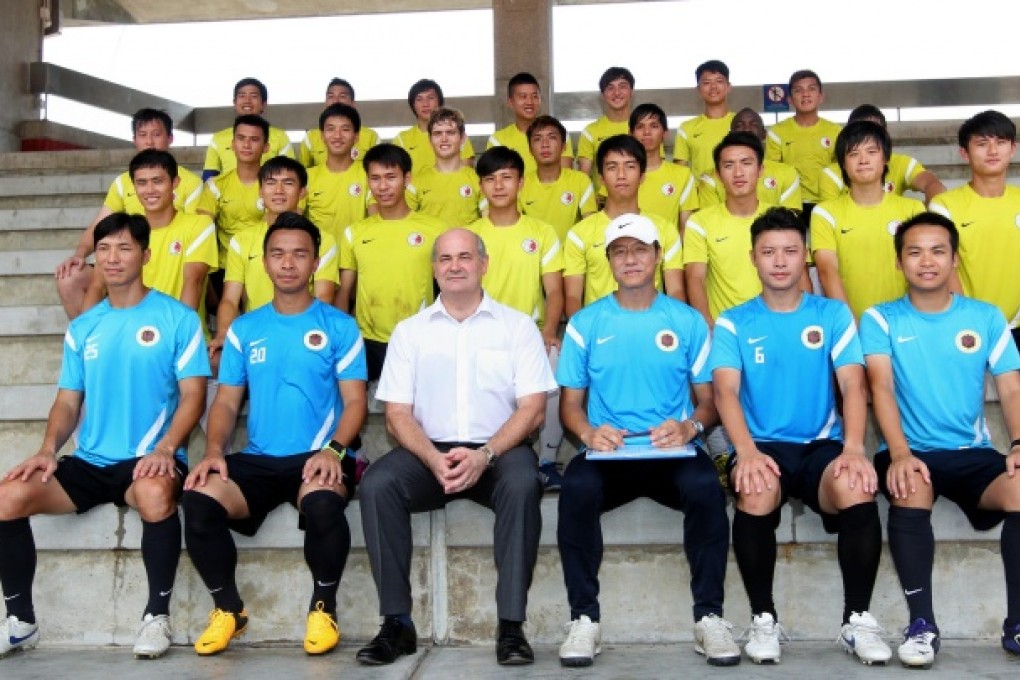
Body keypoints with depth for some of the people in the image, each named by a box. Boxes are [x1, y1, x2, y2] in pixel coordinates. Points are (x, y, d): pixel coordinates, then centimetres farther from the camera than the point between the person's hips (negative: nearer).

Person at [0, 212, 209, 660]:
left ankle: (157, 615, -17)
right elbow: (68, 402, 14)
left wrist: (165, 448, -22)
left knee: (156, 495, -39)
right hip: (88, 463, 5)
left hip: (149, 459, -4)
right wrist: (48, 449, -6)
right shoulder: (82, 328, 14)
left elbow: (193, 393, -5)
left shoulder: (177, 318, 1)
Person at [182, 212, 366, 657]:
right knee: (199, 499, -26)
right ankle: (229, 607, 0)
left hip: (316, 457, -3)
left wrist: (334, 450, -19)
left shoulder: (339, 326, 5)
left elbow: (355, 401, 0)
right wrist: (214, 450, -8)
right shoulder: (244, 329, 14)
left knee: (322, 503, -37)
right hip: (256, 460, 3)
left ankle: (323, 608, -8)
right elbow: (226, 402, 12)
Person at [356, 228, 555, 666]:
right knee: (377, 483, -28)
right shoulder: (409, 331, 13)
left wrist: (484, 456, -16)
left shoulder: (517, 326, 9)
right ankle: (397, 623, -21)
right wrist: (435, 460, -15)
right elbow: (398, 414, 5)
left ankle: (511, 625, -27)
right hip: (428, 451, 2)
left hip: (498, 451, -1)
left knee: (523, 484, -34)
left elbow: (532, 408, 1)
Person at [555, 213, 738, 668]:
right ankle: (585, 617, -19)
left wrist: (690, 427, -12)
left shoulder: (687, 321, 10)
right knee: (576, 489, -33)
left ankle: (709, 615, -17)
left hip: (674, 454, 0)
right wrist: (588, 432, -13)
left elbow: (708, 400, 11)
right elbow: (570, 403, 10)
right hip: (607, 454, 0)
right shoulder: (585, 323, 10)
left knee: (706, 488, -33)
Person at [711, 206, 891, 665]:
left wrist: (854, 449, -21)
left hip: (823, 445, 1)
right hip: (762, 447, -1)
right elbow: (725, 390, -9)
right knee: (756, 491, -36)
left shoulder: (833, 315, 10)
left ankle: (858, 620, -13)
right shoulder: (733, 323, 6)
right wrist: (746, 451, -28)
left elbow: (853, 385, -2)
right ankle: (763, 619, -16)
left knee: (857, 489, -32)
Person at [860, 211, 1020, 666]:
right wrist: (900, 453, -26)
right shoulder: (881, 319, 4)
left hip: (973, 453, 2)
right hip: (910, 453, -2)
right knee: (911, 488, -36)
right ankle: (921, 623, -23)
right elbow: (881, 388, -9)